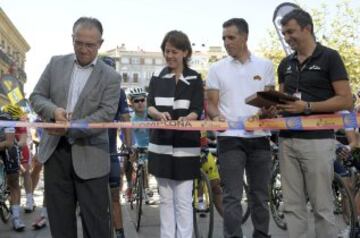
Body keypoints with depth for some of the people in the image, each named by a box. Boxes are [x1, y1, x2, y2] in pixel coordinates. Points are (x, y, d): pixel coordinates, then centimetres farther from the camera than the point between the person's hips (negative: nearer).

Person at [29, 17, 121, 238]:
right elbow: (36, 96, 7)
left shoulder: (111, 77, -3)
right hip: (55, 151, 3)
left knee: (96, 219, 4)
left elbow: (106, 115, -13)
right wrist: (53, 110, -16)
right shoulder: (56, 63, 8)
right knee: (59, 217, 13)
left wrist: (69, 128, -23)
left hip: (90, 156, -3)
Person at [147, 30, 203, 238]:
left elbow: (197, 111, -7)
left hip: (186, 147, -3)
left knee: (183, 200, -2)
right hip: (161, 145, 3)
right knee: (166, 199, 11)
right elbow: (150, 106, -1)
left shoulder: (194, 79, 1)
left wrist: (186, 119, -29)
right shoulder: (157, 78, 8)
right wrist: (159, 114, -24)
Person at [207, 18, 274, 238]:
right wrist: (216, 116, -18)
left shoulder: (265, 66, 7)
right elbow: (211, 102, 4)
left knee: (260, 195, 11)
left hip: (259, 137, 2)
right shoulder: (217, 68, 5)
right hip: (230, 137, -1)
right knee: (232, 196, -3)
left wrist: (260, 115, -14)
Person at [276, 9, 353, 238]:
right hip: (287, 140, 6)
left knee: (322, 206, 0)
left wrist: (307, 106, -19)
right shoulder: (286, 64, 14)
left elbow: (346, 100, -8)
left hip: (317, 140, -6)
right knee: (293, 206, 8)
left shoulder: (329, 57, -4)